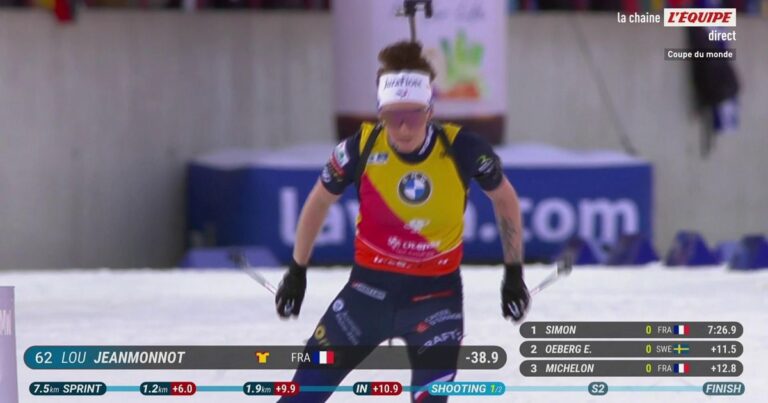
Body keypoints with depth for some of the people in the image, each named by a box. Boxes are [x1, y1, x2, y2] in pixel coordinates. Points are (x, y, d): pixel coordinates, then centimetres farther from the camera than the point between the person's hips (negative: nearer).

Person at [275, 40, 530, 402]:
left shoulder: (462, 149, -17)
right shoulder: (362, 147, -15)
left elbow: (504, 199, 3)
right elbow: (319, 202, 4)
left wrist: (514, 274, 6)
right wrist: (296, 272, 10)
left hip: (436, 293, -1)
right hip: (371, 285, 1)